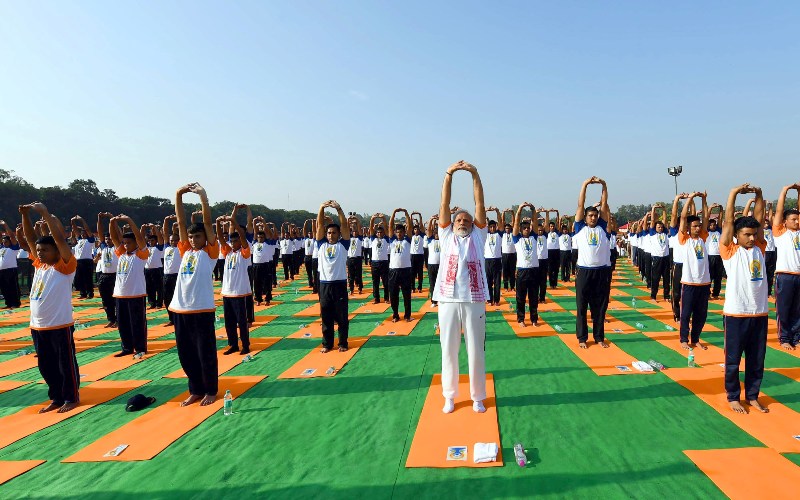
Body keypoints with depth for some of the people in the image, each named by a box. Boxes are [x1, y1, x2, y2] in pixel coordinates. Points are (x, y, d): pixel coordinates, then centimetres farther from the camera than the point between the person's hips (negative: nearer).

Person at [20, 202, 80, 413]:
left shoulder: (64, 266, -9)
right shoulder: (39, 265, 9)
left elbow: (60, 239, -19)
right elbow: (30, 238, 10)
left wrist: (45, 213, -18)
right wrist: (25, 215, 1)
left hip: (60, 326, -7)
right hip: (37, 327, 7)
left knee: (66, 364, 5)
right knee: (46, 366, 15)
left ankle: (72, 398, 19)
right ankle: (56, 399, 28)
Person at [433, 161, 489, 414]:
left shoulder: (477, 237, 12)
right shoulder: (447, 236, 12)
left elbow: (480, 205, 5)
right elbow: (444, 205, 5)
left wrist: (475, 175, -1)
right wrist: (449, 174, -2)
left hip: (474, 300, 0)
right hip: (448, 300, 0)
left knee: (476, 350, 7)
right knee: (449, 350, 8)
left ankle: (477, 397, 24)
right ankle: (449, 395, 24)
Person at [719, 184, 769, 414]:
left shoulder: (759, 249, 10)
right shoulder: (730, 251, -4)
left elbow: (759, 220, 6)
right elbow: (728, 222, -9)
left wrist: (759, 195, -1)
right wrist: (733, 194, -10)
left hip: (760, 313, 5)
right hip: (736, 314, -5)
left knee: (757, 359, 13)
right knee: (733, 359, 6)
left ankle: (752, 396, 27)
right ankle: (733, 397, 18)